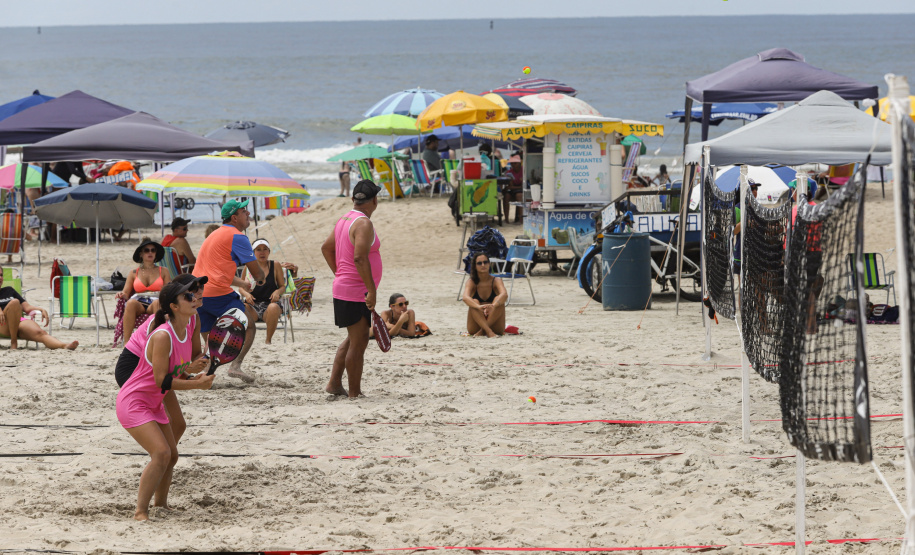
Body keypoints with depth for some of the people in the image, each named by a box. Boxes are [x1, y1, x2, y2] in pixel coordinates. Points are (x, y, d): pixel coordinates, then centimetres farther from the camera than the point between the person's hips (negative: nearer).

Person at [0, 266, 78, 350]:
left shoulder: (9, 290, 33)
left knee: (39, 332, -30)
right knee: (14, 302, -35)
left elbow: (26, 307, 25)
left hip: (20, 321, 4)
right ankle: (13, 342, -32)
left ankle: (64, 345, -60)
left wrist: (42, 309, 7)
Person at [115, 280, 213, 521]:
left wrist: (190, 370, -10)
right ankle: (140, 512, -16)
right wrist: (197, 383, -24)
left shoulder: (188, 328, 2)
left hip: (154, 403, 9)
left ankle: (161, 504, 33)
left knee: (171, 456, 14)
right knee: (161, 453, -21)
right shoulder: (163, 336, -26)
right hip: (133, 401, -9)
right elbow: (161, 380, -27)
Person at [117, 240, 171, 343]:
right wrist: (122, 295, -9)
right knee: (131, 303, -37)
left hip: (155, 301, -1)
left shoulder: (163, 272, 22)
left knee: (157, 303, -39)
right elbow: (126, 293, 15)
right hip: (139, 303, 1)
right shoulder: (133, 273, 25)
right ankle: (126, 342, -44)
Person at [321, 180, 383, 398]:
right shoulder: (363, 223, -17)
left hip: (342, 288, 10)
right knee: (358, 342, -3)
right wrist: (371, 289, -24)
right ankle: (355, 394, 2)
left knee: (353, 338, 20)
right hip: (357, 292, -10)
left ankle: (334, 384, 22)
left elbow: (326, 248, 21)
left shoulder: (344, 220, 12)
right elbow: (360, 257, -26)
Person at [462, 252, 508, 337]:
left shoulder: (496, 281, -6)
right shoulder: (471, 282, -6)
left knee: (499, 300, -25)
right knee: (474, 302, -27)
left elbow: (505, 295, -27)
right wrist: (479, 307, -48)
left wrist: (493, 306, -49)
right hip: (475, 326, 0)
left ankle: (482, 331, -30)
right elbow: (465, 297, -26)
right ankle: (488, 331, -42)